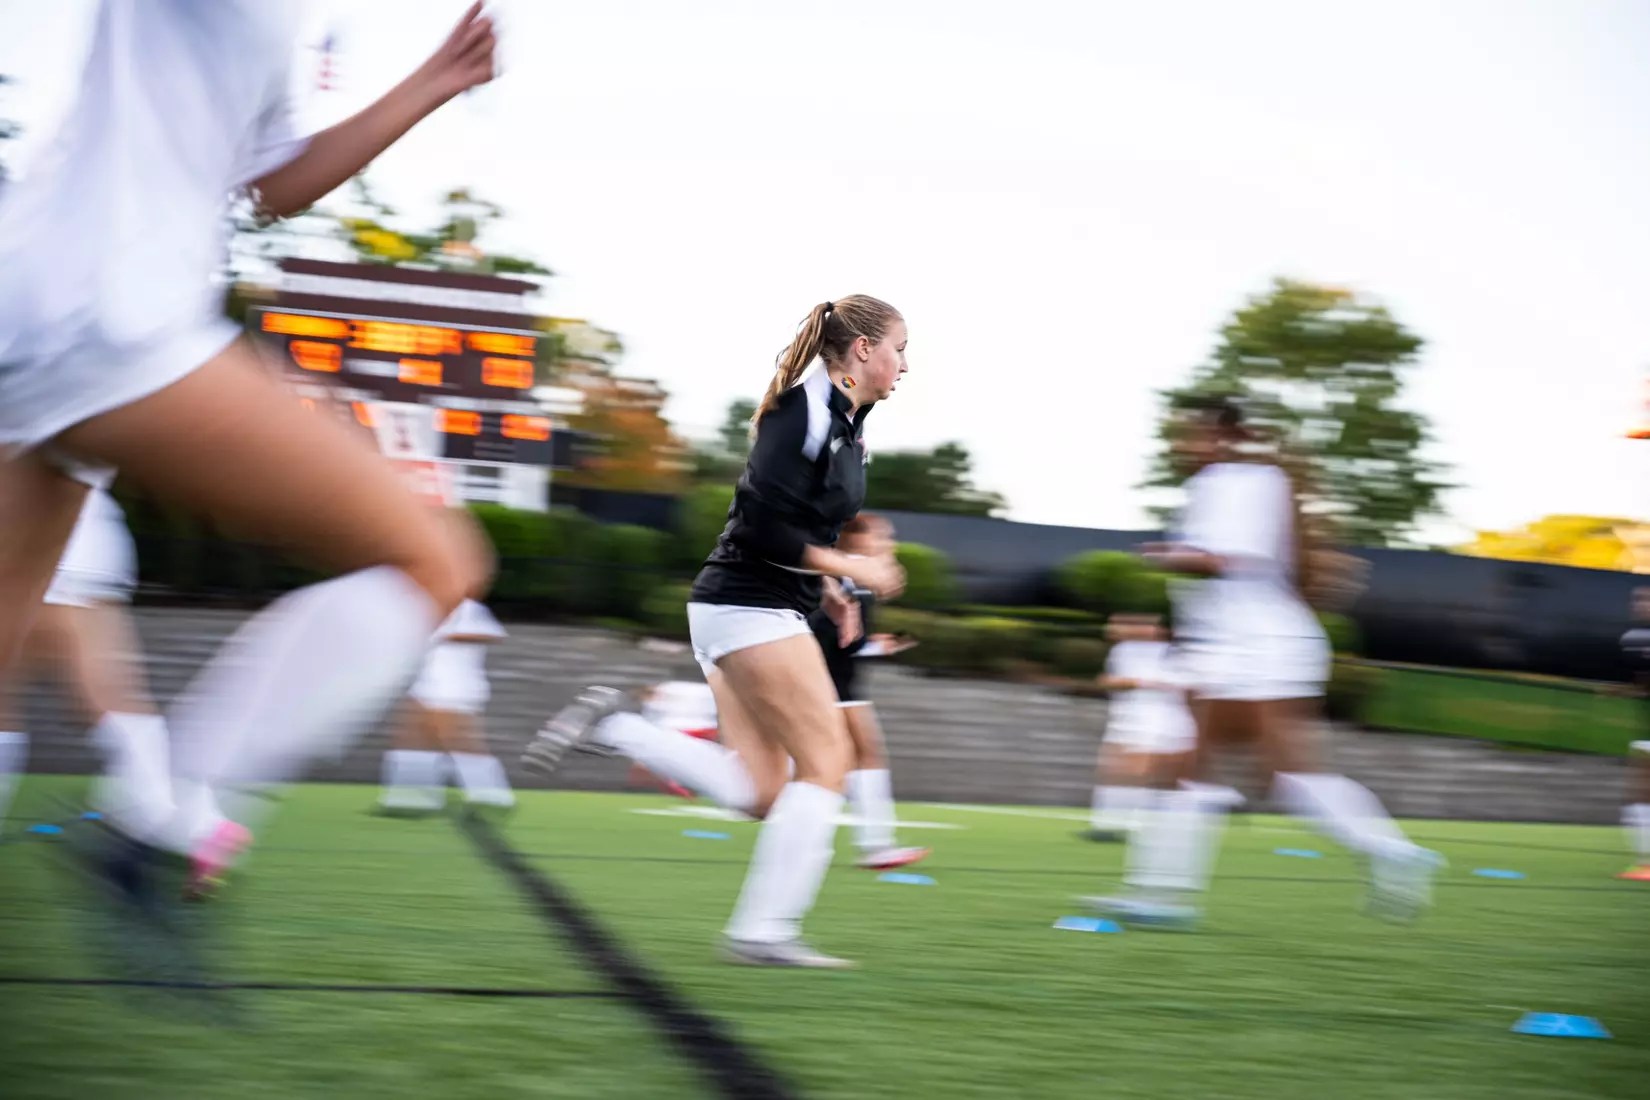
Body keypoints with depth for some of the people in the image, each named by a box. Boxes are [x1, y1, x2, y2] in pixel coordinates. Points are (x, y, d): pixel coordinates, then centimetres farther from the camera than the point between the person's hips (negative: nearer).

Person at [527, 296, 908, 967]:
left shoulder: (845, 423, 16)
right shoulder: (805, 409, -14)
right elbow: (760, 524, -21)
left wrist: (823, 588, 12)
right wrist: (849, 569, -14)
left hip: (754, 611, 10)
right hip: (750, 607, -10)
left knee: (761, 793, 3)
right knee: (826, 761, -8)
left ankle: (611, 725, 2)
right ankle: (764, 931, -7)